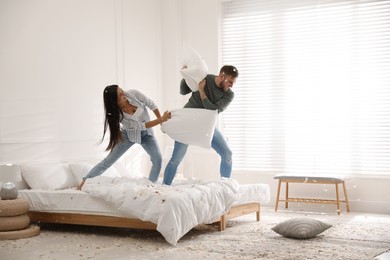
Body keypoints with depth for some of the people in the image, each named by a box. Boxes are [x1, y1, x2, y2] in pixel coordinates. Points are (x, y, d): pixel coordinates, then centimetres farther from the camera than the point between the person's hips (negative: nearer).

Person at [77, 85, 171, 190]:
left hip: (146, 133, 3)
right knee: (108, 160, -4)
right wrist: (161, 120, -34)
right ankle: (84, 181, 7)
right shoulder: (117, 114, -30)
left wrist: (161, 120, -10)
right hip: (129, 134, -3)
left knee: (158, 159, -12)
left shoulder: (133, 94, -26)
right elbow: (141, 126, -29)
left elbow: (151, 104, -10)